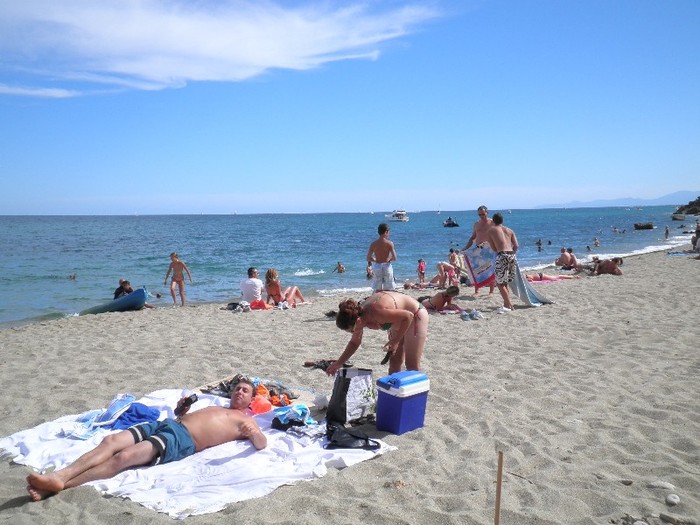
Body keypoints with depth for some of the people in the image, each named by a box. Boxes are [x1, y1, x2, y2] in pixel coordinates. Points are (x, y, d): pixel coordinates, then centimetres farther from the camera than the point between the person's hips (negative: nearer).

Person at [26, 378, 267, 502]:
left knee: (124, 457, -29)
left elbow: (262, 444, -2)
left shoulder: (245, 421, 15)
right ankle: (57, 476, -29)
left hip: (183, 441, -8)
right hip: (167, 424, 8)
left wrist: (252, 433, -25)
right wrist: (181, 411, 20)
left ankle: (61, 485, -35)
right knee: (110, 441, -17)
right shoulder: (215, 407, 39)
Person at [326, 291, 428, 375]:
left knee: (412, 365, -6)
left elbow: (408, 316, -31)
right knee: (394, 362, 9)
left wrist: (395, 341, -27)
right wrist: (338, 363, 1)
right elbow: (355, 342, 4)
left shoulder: (376, 313, -39)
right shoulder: (358, 313, -13)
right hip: (399, 320, 8)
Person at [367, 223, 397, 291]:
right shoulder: (389, 243, -10)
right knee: (388, 290, 8)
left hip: (377, 266, 2)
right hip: (387, 266, -2)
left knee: (378, 290, 10)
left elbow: (368, 258, -5)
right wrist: (389, 259, 7)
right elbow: (394, 258, -14)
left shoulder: (373, 244, -2)